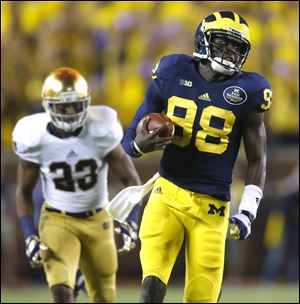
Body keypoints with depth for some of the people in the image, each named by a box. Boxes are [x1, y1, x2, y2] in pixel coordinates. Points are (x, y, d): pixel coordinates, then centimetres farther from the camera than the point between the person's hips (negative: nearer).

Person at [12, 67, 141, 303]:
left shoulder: (101, 132, -17)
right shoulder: (35, 139, -15)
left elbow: (131, 179, -6)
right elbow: (24, 191, -1)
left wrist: (131, 221, -19)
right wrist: (30, 237, -10)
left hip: (97, 220, 2)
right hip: (57, 220, -1)